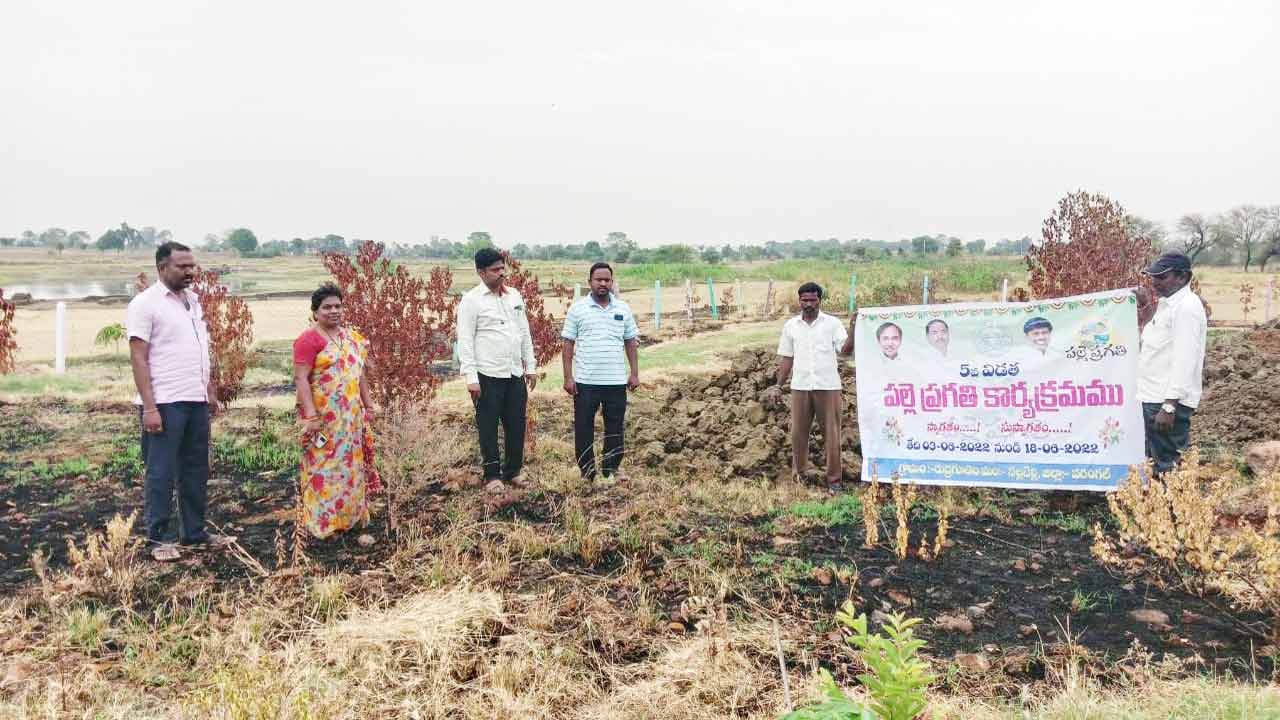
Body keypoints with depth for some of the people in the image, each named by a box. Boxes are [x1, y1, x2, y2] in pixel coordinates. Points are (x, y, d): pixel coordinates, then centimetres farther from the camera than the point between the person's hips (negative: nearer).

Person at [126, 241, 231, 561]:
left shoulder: (193, 300, 14)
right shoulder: (145, 303, -9)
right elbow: (138, 358, -13)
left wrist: (211, 391, 16)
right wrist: (149, 407, -18)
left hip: (196, 401, 7)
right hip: (164, 403, -7)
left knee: (196, 471, 13)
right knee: (161, 474, 1)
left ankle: (194, 532, 23)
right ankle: (158, 538, 11)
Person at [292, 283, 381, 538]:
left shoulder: (352, 337, 12)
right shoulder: (309, 339, -11)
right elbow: (300, 378, -16)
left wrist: (368, 405, 17)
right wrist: (311, 415, -22)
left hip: (351, 417, 7)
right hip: (324, 418, -7)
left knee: (350, 465, 14)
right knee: (324, 467, -2)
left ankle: (350, 516, 25)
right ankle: (323, 522, 7)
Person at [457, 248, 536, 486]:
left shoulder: (514, 296, 10)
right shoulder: (471, 299, -7)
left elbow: (525, 332, 16)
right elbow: (465, 340, -10)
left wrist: (530, 366, 13)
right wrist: (471, 377, -14)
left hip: (515, 373, 5)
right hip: (488, 375, -5)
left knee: (517, 424, 10)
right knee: (488, 426, 5)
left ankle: (513, 470, 24)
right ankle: (492, 474, 17)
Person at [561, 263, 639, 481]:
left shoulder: (623, 309, 7)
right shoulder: (577, 309, 0)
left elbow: (631, 343, 11)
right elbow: (568, 344, -1)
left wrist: (635, 373, 4)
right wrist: (568, 377, -7)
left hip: (616, 381, 2)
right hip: (585, 381, -2)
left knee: (615, 428, 10)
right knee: (583, 429, 5)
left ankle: (611, 468, 24)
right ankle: (587, 472, 16)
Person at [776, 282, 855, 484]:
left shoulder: (832, 323, 1)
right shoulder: (790, 326, 8)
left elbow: (846, 350, -8)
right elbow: (786, 358, 12)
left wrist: (853, 328, -21)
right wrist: (779, 386, 8)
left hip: (828, 386, -2)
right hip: (800, 387, 2)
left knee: (831, 433, 3)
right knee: (798, 432, 7)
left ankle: (833, 478, 10)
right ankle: (799, 473, 21)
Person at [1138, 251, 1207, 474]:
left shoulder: (1187, 307, -16)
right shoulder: (1168, 303, 15)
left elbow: (1185, 361, -22)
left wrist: (1169, 406, -25)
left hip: (1169, 402, -10)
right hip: (1155, 398, 10)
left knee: (1168, 466, -3)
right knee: (1155, 461, 18)